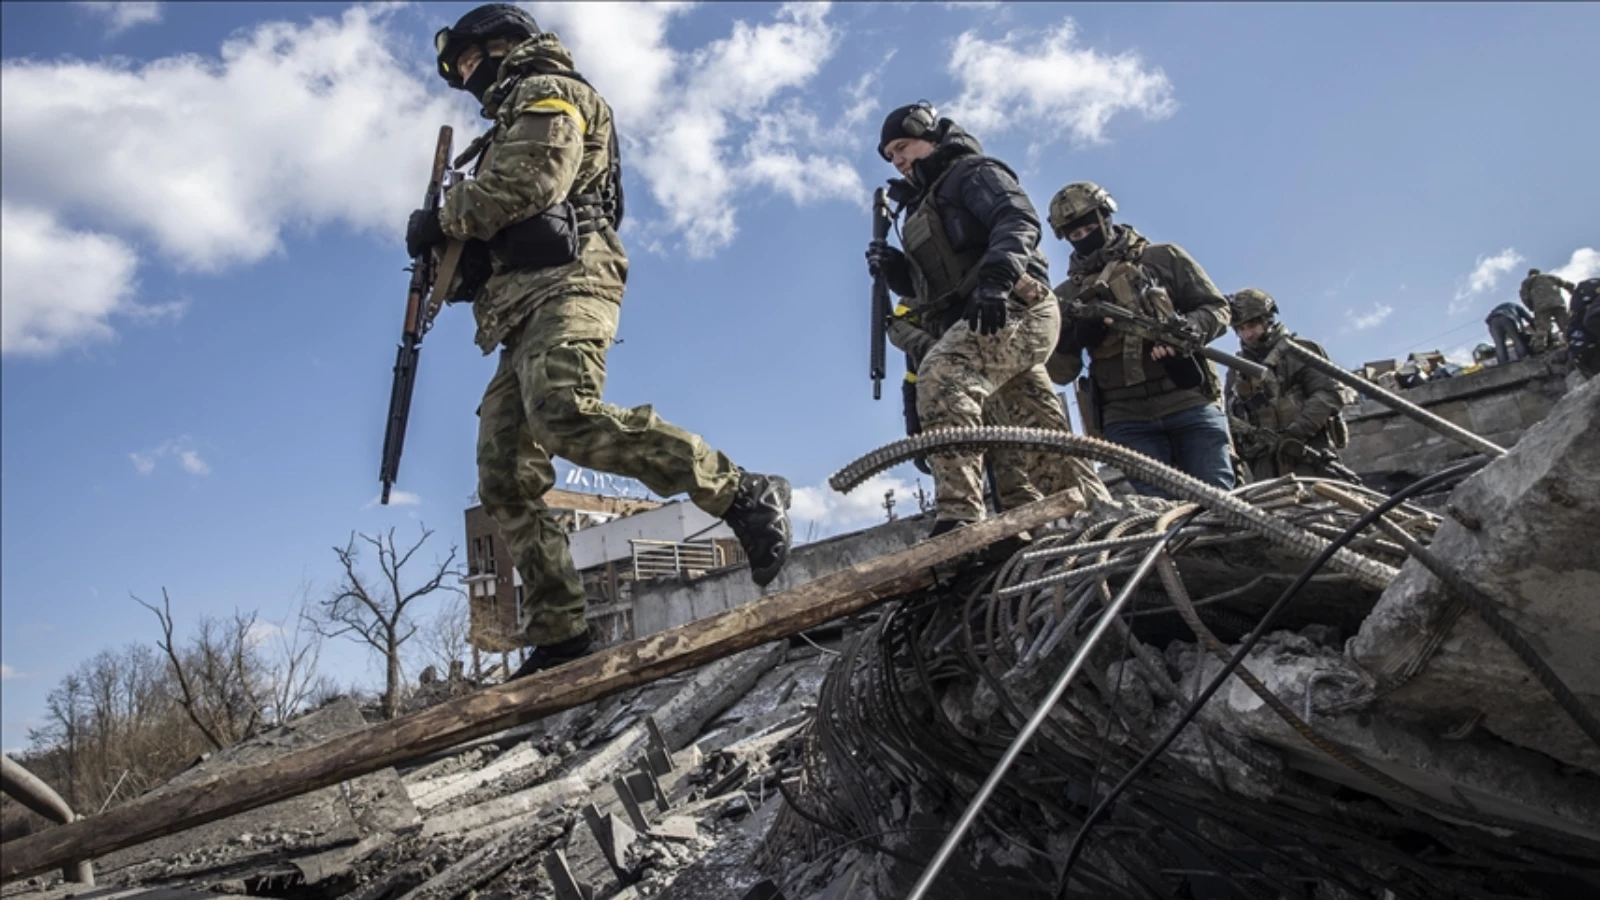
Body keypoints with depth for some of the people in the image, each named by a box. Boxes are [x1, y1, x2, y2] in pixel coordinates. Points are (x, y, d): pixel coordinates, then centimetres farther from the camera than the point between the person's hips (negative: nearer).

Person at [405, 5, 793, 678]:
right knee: (506, 484, -3)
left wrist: (442, 221, 0)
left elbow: (532, 176, -10)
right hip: (522, 316, 9)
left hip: (564, 283, -9)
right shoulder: (512, 126, 38)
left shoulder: (548, 92, 10)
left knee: (567, 415, -36)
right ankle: (561, 639, -6)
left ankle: (744, 497, -34)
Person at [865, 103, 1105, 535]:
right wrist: (895, 271, 5)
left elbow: (1019, 221, -13)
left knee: (941, 373, -32)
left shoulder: (973, 172, 6)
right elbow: (931, 287, 26)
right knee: (1040, 437, 6)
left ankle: (958, 518, -43)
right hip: (984, 319, 10)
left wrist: (996, 279, -30)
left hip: (1014, 308, -10)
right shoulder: (923, 207, 31)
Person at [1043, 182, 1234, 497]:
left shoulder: (1163, 258, 10)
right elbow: (1061, 373, 8)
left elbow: (1216, 309, 7)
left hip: (1191, 403, 0)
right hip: (1127, 419, 1)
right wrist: (1070, 338, -13)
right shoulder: (1067, 296, 13)